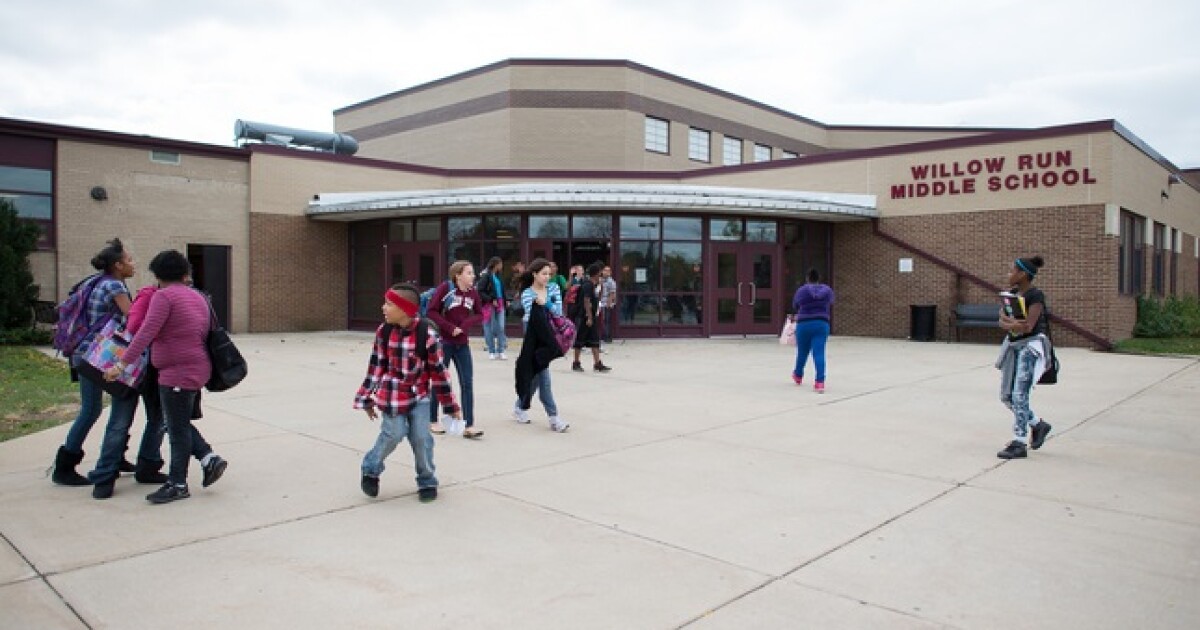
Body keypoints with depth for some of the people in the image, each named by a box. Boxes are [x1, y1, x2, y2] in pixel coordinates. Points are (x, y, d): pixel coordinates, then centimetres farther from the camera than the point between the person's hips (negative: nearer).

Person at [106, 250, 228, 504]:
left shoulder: (163, 296, -12)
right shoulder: (197, 297, 12)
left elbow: (146, 332, -21)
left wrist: (122, 363, -21)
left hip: (178, 374, -9)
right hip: (196, 369, 9)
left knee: (177, 428, 0)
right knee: (179, 423, 21)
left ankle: (177, 484, 10)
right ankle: (209, 458, 14)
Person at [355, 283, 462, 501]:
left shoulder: (426, 335, -18)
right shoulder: (384, 331, -10)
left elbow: (438, 371, -9)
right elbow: (377, 366, 2)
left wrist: (451, 405, -4)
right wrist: (367, 398, 7)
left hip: (419, 395, -1)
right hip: (392, 394, 1)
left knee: (421, 437, -4)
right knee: (393, 434, -5)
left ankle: (427, 481, 17)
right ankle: (371, 469, 24)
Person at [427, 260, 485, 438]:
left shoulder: (473, 292, 0)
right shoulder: (445, 288, -12)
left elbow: (479, 314, 6)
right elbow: (431, 312, -13)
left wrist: (464, 325, -11)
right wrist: (450, 327, -17)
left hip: (462, 344, 4)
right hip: (443, 342, -4)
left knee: (467, 383, -1)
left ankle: (469, 426, 1)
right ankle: (433, 421, 26)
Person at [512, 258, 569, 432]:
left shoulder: (553, 288, 4)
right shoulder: (527, 294, -9)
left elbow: (558, 312, -5)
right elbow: (530, 317, -16)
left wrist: (546, 303, -19)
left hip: (548, 336, 5)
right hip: (535, 339, -5)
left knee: (536, 375, 13)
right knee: (543, 377, -5)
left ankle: (520, 406, 31)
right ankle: (553, 417, -3)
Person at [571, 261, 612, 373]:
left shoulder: (594, 284, 11)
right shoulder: (588, 285, -17)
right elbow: (586, 302, -21)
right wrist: (589, 318, -23)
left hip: (592, 316, 9)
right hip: (584, 317, -9)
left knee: (595, 341, 7)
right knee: (580, 340, 3)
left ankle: (597, 363, 8)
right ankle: (576, 363, 12)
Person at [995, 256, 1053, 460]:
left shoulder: (1035, 296, -14)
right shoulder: (1012, 293, 9)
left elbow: (1028, 326, -22)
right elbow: (1002, 321, -1)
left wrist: (1009, 322, -10)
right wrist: (1013, 324, -21)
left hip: (1030, 347, -8)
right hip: (1013, 346, 8)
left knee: (1019, 395, -10)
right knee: (1006, 396, 10)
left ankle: (1019, 444, -4)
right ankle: (1038, 425, 29)